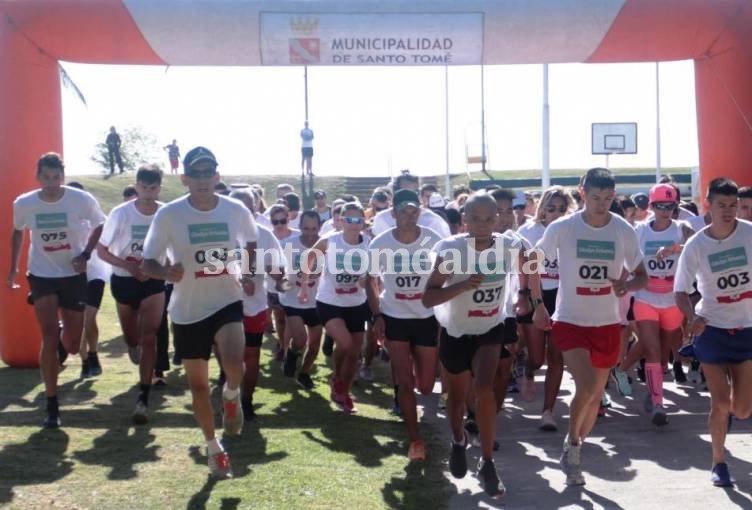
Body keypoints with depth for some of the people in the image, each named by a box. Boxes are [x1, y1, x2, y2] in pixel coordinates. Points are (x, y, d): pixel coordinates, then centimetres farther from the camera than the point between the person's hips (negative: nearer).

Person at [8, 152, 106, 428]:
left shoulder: (82, 200, -17)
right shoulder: (23, 204, -11)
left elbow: (100, 225, 0)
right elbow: (17, 233, 9)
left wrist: (86, 254, -13)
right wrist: (13, 268, 7)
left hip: (74, 275, 0)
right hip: (41, 276, 0)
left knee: (72, 345, 7)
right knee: (49, 338, -11)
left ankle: (66, 333, 48)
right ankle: (52, 406, 0)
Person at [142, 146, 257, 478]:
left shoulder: (236, 211, -7)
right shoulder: (169, 215, -13)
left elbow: (251, 245, 15)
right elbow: (147, 264, -9)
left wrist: (247, 274, 0)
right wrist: (166, 271, -30)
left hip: (227, 302, 0)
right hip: (188, 311, 0)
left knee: (234, 363, -27)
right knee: (198, 384, 10)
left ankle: (231, 396, 11)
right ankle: (213, 448, 34)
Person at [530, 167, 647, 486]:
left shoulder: (624, 231, -4)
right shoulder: (561, 228, -10)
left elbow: (642, 276, 5)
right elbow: (533, 261, 4)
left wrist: (628, 284, -18)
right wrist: (538, 304, 1)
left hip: (607, 325, 3)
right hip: (570, 322, -3)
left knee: (596, 395, 11)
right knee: (586, 387, -20)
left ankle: (573, 451, 34)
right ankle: (572, 445, 7)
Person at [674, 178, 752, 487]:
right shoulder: (695, 245, -10)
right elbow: (680, 291, -4)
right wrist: (692, 317, -23)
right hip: (712, 330, -1)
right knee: (720, 402, -2)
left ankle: (726, 412, 38)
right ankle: (719, 463, 19)